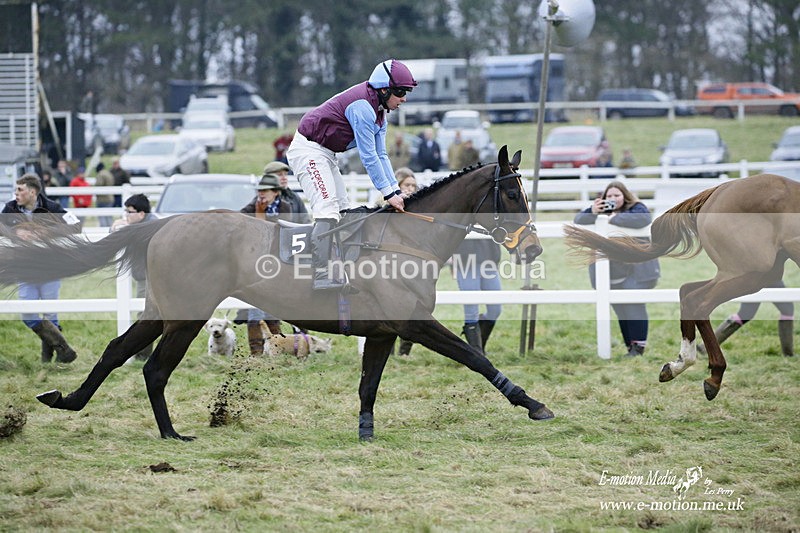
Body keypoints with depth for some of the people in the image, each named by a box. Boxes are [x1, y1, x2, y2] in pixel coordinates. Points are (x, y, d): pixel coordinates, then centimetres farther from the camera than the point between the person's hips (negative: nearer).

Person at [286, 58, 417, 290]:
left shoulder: (379, 112, 9)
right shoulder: (362, 106, -24)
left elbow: (381, 155, 10)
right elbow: (368, 156, -24)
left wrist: (396, 191, 1)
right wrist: (388, 193, -20)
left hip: (326, 155, 11)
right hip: (309, 151, -11)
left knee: (343, 211, 9)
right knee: (327, 209, -21)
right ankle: (320, 277, -28)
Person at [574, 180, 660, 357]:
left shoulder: (636, 208, -3)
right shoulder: (601, 209, 12)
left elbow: (643, 219, -26)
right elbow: (578, 220, 5)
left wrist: (614, 218, -23)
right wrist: (592, 212, -16)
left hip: (636, 269, -5)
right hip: (611, 271, 5)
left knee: (634, 305, -13)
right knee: (620, 308, 5)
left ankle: (639, 345, -9)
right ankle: (629, 344, 12)